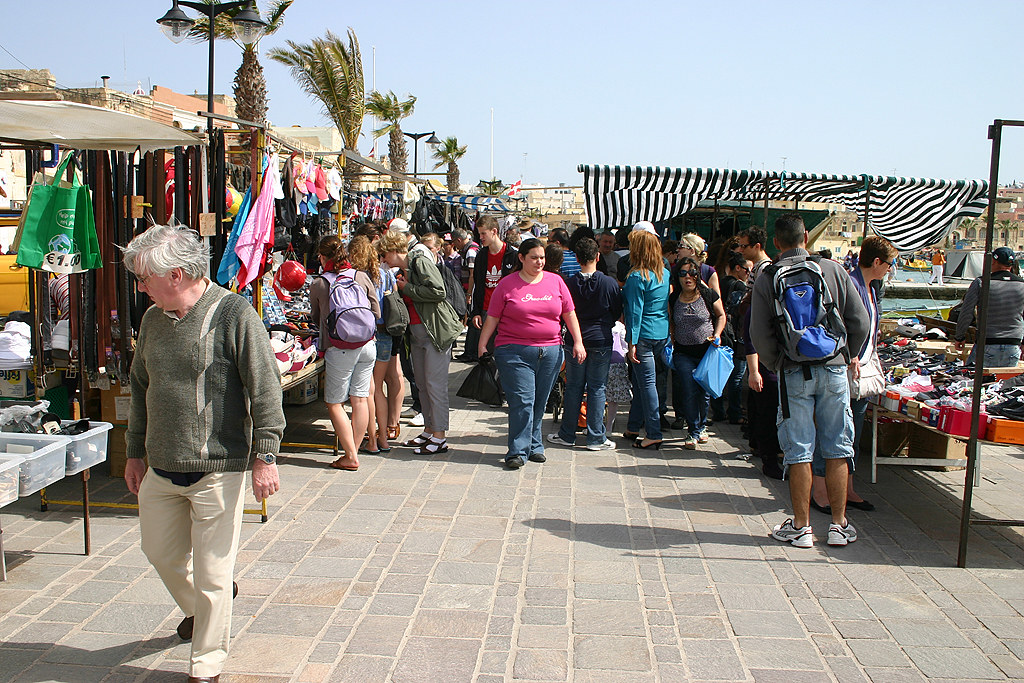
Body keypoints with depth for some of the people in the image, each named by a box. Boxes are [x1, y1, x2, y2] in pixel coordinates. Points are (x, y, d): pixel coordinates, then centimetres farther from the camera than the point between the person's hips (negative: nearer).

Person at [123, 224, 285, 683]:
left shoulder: (233, 314, -13)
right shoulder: (153, 320, 8)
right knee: (161, 554, 19)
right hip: (160, 469, 7)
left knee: (211, 570, 2)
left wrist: (264, 456, -16)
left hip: (216, 469, -7)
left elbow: (265, 389, -13)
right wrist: (136, 453, 22)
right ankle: (198, 609, 49)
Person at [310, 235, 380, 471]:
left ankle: (350, 457, 6)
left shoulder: (318, 285, -4)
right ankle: (354, 450, 17)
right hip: (367, 345, 4)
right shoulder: (362, 277, 3)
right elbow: (376, 313, 7)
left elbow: (315, 318, 11)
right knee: (360, 399, 10)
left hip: (339, 349, -4)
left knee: (334, 403, 7)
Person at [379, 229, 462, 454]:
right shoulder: (402, 271, 18)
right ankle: (429, 430, 22)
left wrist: (407, 289, -14)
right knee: (422, 384, 13)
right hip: (417, 334, 10)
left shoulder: (420, 262, -10)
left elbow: (438, 292, -22)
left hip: (436, 331, -10)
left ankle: (440, 436, -1)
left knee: (435, 384, -6)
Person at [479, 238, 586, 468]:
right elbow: (492, 318, 3)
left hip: (551, 352, 3)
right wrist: (482, 345, -2)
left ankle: (534, 447, 21)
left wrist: (578, 342, 8)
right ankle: (518, 452, -3)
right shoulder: (507, 284, 1)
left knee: (540, 403, 9)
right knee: (522, 401, -9)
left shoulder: (555, 282, 9)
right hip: (515, 352, -3)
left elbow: (569, 314, 13)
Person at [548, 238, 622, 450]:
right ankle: (596, 438, 9)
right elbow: (618, 312, 3)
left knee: (574, 387, 10)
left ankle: (567, 435, 17)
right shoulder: (610, 283, -9)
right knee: (597, 388, 5)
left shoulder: (569, 284, -7)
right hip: (601, 341, -1)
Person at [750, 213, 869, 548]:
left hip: (794, 373, -1)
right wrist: (849, 355, 18)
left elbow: (759, 333, -6)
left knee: (799, 451, 4)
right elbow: (860, 321, 2)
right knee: (837, 449, 9)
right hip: (833, 370, 1)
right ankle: (839, 525, 16)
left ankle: (801, 527, 10)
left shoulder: (767, 279, -3)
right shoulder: (833, 270, 1)